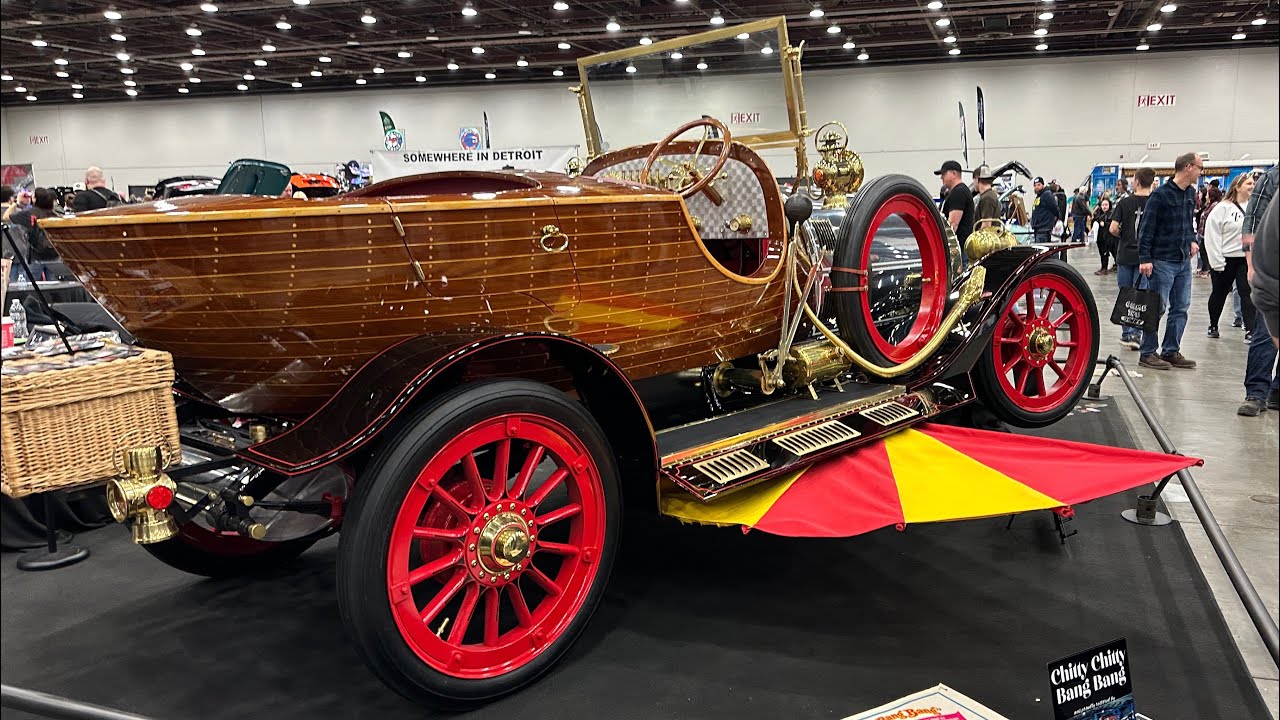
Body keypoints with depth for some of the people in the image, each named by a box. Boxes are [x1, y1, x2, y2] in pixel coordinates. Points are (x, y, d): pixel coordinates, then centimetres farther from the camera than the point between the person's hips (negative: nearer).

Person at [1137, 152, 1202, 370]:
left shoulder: (1190, 193, 12)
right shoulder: (1161, 195, -12)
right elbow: (1146, 228, -13)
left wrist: (1193, 240, 9)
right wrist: (1145, 258, -17)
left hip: (1184, 261, 8)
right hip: (1162, 261, -8)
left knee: (1180, 308, 10)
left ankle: (1171, 351, 18)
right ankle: (1147, 353, 4)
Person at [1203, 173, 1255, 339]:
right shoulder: (1223, 208, -8)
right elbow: (1212, 235, -10)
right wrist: (1217, 262, -13)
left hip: (1247, 258, 2)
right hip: (1225, 259, -2)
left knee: (1248, 294, -4)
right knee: (1219, 294, 12)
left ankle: (1251, 330, -6)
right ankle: (1213, 326, 29)